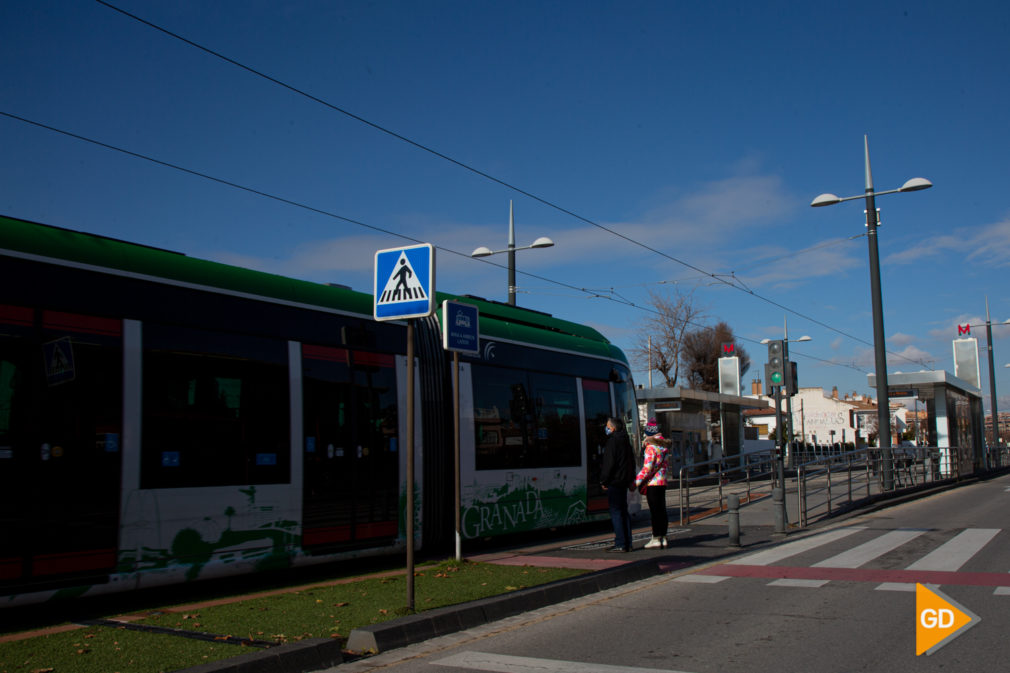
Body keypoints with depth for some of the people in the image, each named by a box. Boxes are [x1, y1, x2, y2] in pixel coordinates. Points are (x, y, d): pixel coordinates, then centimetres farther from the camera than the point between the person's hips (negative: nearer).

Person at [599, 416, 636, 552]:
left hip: (614, 481, -9)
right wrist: (631, 479, 22)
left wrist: (604, 480, -10)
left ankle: (620, 544, -8)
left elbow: (609, 463, -16)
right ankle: (627, 543, 14)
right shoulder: (625, 440, 15)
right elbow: (632, 461, 20)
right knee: (623, 511, 12)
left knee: (616, 512, -7)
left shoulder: (612, 441, -12)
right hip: (624, 481, 9)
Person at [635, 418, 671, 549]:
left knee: (654, 511, -4)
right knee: (662, 510, 10)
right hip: (663, 482, 8)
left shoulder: (651, 447, -16)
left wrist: (636, 482, -15)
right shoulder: (664, 444, 10)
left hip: (652, 483, -8)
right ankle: (663, 538, 15)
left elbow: (647, 468, -19)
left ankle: (656, 539, -1)